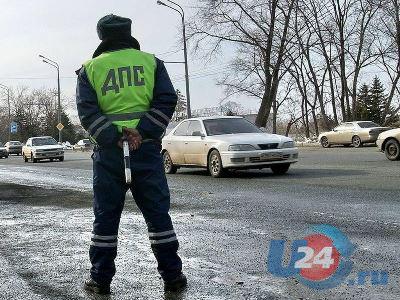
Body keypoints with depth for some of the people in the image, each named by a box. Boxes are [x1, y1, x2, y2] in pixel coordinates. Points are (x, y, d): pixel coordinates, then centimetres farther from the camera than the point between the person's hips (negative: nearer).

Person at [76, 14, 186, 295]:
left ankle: (101, 279, 12)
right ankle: (172, 275, 12)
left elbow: (87, 111, -5)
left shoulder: (90, 68, 7)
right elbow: (167, 100, -4)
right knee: (158, 213, 7)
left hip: (109, 151, 0)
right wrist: (142, 132, -11)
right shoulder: (151, 62, 8)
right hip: (147, 148, 0)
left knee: (106, 215, 8)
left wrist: (113, 138, -11)